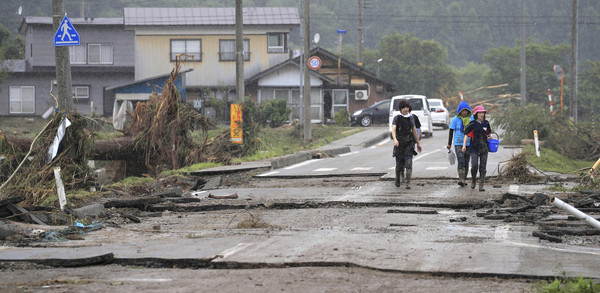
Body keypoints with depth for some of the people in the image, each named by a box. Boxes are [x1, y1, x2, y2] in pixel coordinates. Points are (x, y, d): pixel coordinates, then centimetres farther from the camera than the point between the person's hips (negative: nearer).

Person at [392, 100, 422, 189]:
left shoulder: (411, 118, 9)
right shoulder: (397, 118, -3)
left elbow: (414, 130, 19)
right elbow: (393, 129, -17)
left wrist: (418, 143, 22)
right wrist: (395, 139, -36)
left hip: (409, 143, 2)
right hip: (399, 144, -2)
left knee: (408, 163, -12)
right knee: (399, 164, 6)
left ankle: (408, 183, -13)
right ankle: (398, 179, 33)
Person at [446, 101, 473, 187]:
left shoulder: (472, 119, 4)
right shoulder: (455, 119, -3)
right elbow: (451, 132, 2)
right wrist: (449, 144, 0)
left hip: (468, 143, 3)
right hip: (458, 143, -3)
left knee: (466, 162, 8)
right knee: (461, 161, -16)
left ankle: (464, 179, 19)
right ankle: (461, 179, -22)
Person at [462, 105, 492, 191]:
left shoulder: (486, 123, 8)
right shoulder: (472, 124, -5)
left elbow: (489, 132, 24)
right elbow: (466, 134, -6)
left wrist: (490, 136, 1)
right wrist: (464, 145, -16)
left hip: (484, 149, 3)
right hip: (474, 148, -3)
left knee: (483, 167, 0)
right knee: (474, 166, -12)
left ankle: (481, 186, 3)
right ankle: (473, 180, 15)